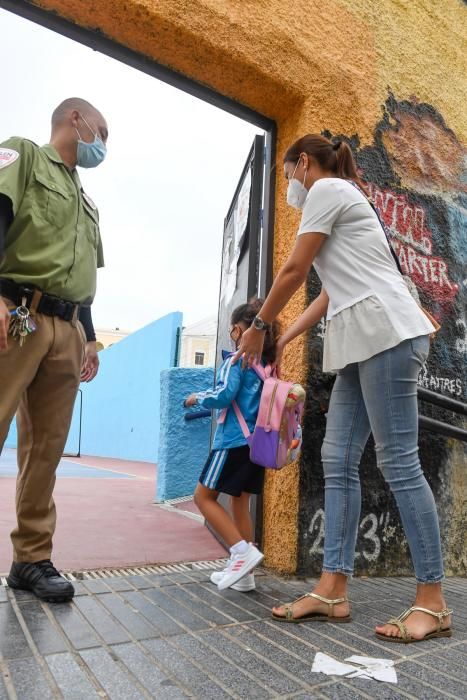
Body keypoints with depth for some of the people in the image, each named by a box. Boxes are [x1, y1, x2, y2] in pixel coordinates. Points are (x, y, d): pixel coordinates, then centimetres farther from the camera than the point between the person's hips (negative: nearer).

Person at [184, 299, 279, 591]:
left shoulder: (237, 359, -10)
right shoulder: (266, 362, 14)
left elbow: (224, 395, -19)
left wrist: (198, 398, -2)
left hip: (235, 440, -8)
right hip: (258, 441, 8)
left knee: (204, 496, 3)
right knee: (241, 502, 13)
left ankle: (243, 551, -7)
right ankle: (242, 572, 17)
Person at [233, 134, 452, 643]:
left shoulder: (327, 189, 1)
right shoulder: (340, 199, 30)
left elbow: (294, 270, -5)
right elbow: (330, 293, 26)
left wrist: (258, 326, 7)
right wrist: (280, 342, 25)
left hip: (383, 332, -10)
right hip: (360, 342, 10)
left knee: (398, 462, -9)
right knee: (338, 460, 3)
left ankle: (432, 602, 2)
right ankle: (332, 590, 7)